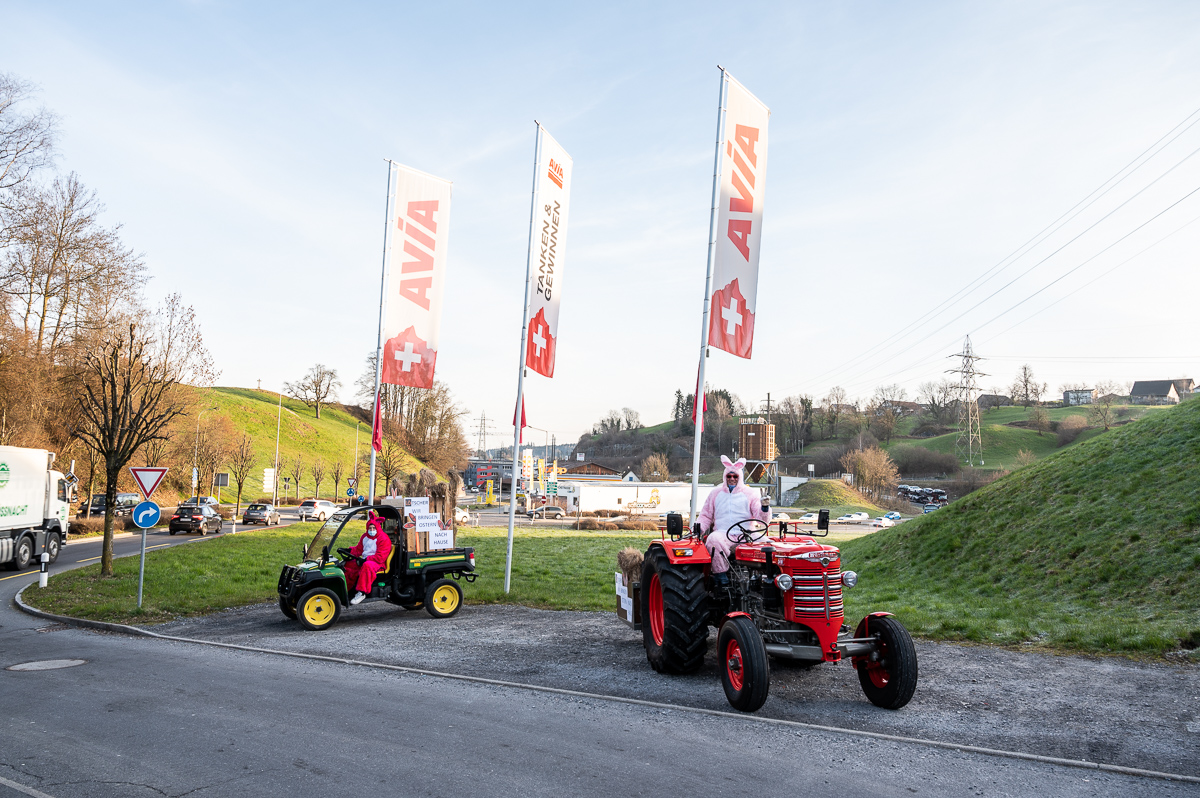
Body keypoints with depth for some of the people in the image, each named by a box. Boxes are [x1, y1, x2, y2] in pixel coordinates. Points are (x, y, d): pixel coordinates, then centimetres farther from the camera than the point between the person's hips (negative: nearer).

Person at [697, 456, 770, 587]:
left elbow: (762, 520, 5)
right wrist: (699, 528, 4)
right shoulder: (716, 493, 21)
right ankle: (721, 574, -30)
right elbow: (706, 516, 25)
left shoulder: (751, 493, 14)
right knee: (713, 539, -36)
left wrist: (764, 507, -17)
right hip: (722, 535, 1)